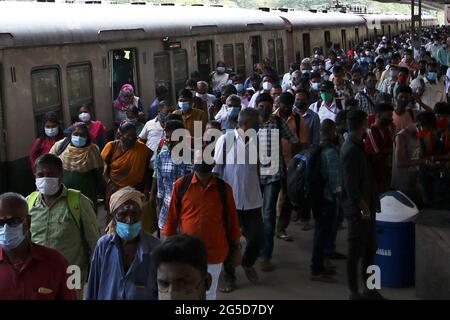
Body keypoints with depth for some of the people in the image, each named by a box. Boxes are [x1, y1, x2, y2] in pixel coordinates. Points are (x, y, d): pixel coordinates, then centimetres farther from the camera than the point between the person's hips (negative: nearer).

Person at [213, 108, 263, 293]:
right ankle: (229, 275, 27)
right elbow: (216, 169, -2)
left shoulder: (257, 140, 0)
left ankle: (248, 263, 34)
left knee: (257, 236, 3)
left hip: (251, 199, 2)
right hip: (229, 198, -2)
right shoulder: (225, 140, -8)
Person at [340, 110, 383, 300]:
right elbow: (351, 186, -24)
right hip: (358, 210, -10)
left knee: (370, 247, 18)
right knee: (356, 251, 1)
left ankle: (368, 288, 30)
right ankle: (354, 293, 13)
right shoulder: (351, 150, -21)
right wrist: (364, 208, -19)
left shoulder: (357, 146, 11)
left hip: (366, 207, 10)